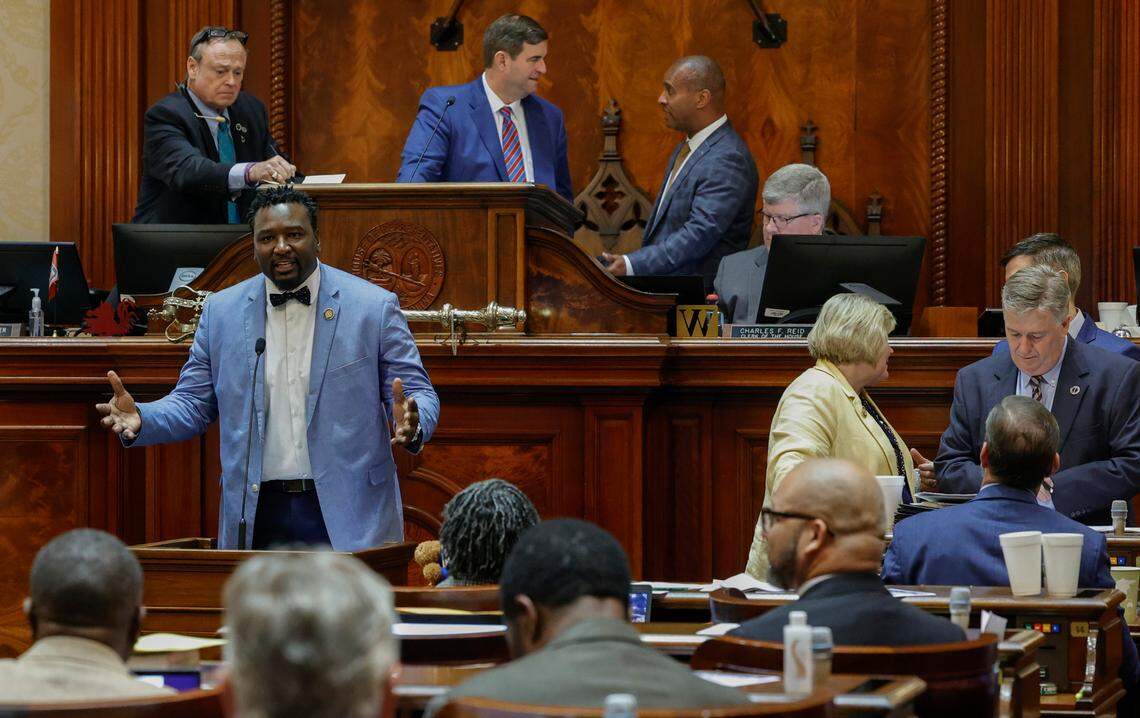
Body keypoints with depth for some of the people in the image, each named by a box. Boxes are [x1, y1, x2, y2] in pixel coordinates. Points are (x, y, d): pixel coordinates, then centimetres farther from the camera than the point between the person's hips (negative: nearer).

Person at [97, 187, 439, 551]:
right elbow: (192, 404, 10)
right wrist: (141, 419, -10)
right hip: (257, 517, 2)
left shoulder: (375, 307, 1)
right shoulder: (221, 311, 8)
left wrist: (412, 424, -23)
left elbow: (420, 395, 0)